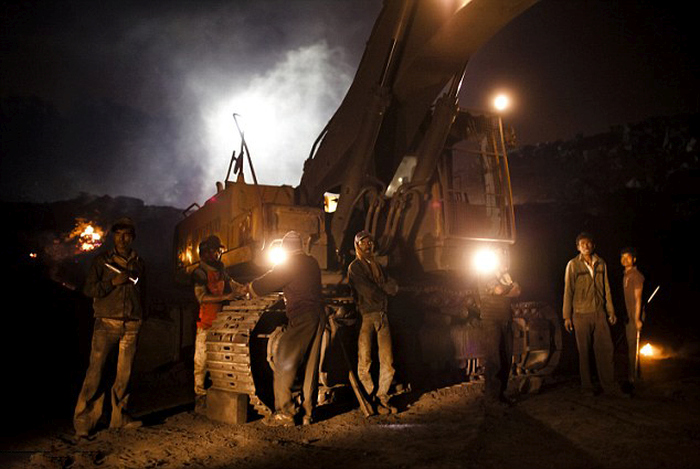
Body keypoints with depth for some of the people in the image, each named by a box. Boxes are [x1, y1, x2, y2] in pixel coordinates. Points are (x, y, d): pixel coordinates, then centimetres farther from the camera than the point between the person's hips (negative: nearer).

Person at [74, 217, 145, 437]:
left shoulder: (138, 263, 14)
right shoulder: (102, 260, 6)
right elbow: (88, 289, 1)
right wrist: (113, 282, -12)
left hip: (131, 325, 3)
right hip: (107, 322, -3)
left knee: (124, 373, 5)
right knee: (96, 370, -7)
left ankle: (119, 417, 15)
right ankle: (83, 420, -1)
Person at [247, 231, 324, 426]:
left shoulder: (289, 264, -4)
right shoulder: (312, 263, 16)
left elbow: (267, 283, -1)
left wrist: (248, 288, 19)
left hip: (301, 318, -8)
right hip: (318, 316, 8)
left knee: (284, 363, -3)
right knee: (311, 365, 10)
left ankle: (284, 412, -4)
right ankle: (308, 413, 14)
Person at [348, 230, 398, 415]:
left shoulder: (377, 266, 22)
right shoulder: (354, 267, 1)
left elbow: (393, 287, 11)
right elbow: (368, 292, -9)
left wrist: (378, 287, -3)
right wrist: (383, 290, 6)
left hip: (382, 315, 6)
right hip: (365, 315, -6)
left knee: (387, 360, 2)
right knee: (365, 361, -4)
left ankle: (382, 396, 13)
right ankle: (372, 398, 8)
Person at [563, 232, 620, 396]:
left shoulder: (601, 264, 9)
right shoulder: (573, 264, -2)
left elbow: (606, 289, 14)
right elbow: (568, 291, -2)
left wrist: (611, 311, 11)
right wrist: (567, 316, -5)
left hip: (599, 313, 3)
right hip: (581, 314, -3)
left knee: (606, 348, 2)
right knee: (584, 352, 3)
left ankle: (609, 386, 13)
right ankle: (587, 386, 14)